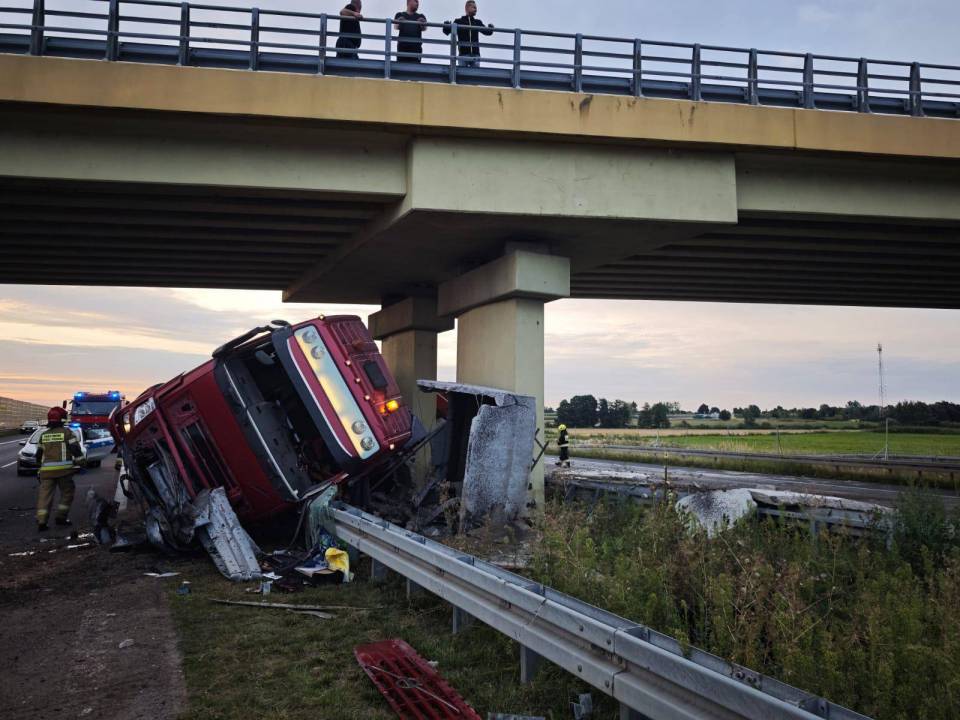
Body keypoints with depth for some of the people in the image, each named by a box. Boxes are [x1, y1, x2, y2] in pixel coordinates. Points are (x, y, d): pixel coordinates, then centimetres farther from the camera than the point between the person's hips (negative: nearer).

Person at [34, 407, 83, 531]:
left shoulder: (44, 435, 15)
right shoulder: (67, 432, 0)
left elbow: (39, 453, 21)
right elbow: (75, 449, -7)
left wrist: (40, 465, 35)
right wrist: (79, 456, 11)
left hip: (46, 469, 4)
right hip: (63, 469, -4)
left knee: (45, 494, 2)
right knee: (67, 492, 12)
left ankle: (41, 521, -6)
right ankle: (61, 517, 10)